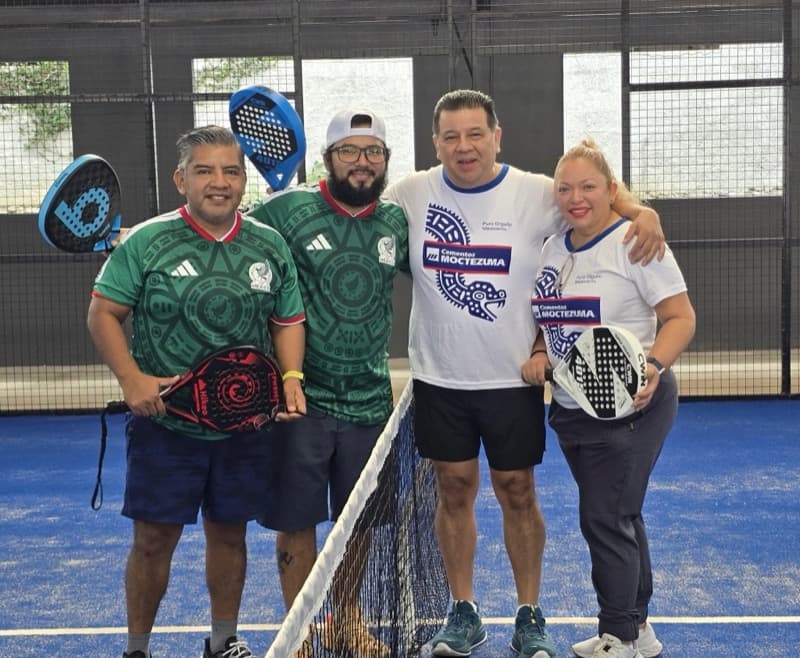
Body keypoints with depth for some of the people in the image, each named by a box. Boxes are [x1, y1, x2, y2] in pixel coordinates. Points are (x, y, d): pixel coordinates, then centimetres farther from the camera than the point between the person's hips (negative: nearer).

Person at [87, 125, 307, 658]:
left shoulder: (270, 246, 4)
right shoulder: (146, 243, -6)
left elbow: (288, 321, 11)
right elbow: (104, 314, -3)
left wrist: (291, 378, -6)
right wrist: (132, 379, -16)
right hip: (165, 422, -3)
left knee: (229, 533, 15)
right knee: (154, 538, 2)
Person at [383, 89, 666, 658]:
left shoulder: (538, 194, -7)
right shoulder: (409, 194, -4)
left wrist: (644, 212, -12)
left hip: (513, 378, -1)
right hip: (439, 379, 1)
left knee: (517, 493, 7)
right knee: (454, 491, 9)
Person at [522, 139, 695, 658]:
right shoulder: (554, 249, 9)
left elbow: (681, 318, -14)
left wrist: (652, 368, -29)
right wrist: (540, 354, -2)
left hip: (629, 407, -7)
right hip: (572, 407, 7)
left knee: (606, 519, -6)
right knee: (617, 518, 16)